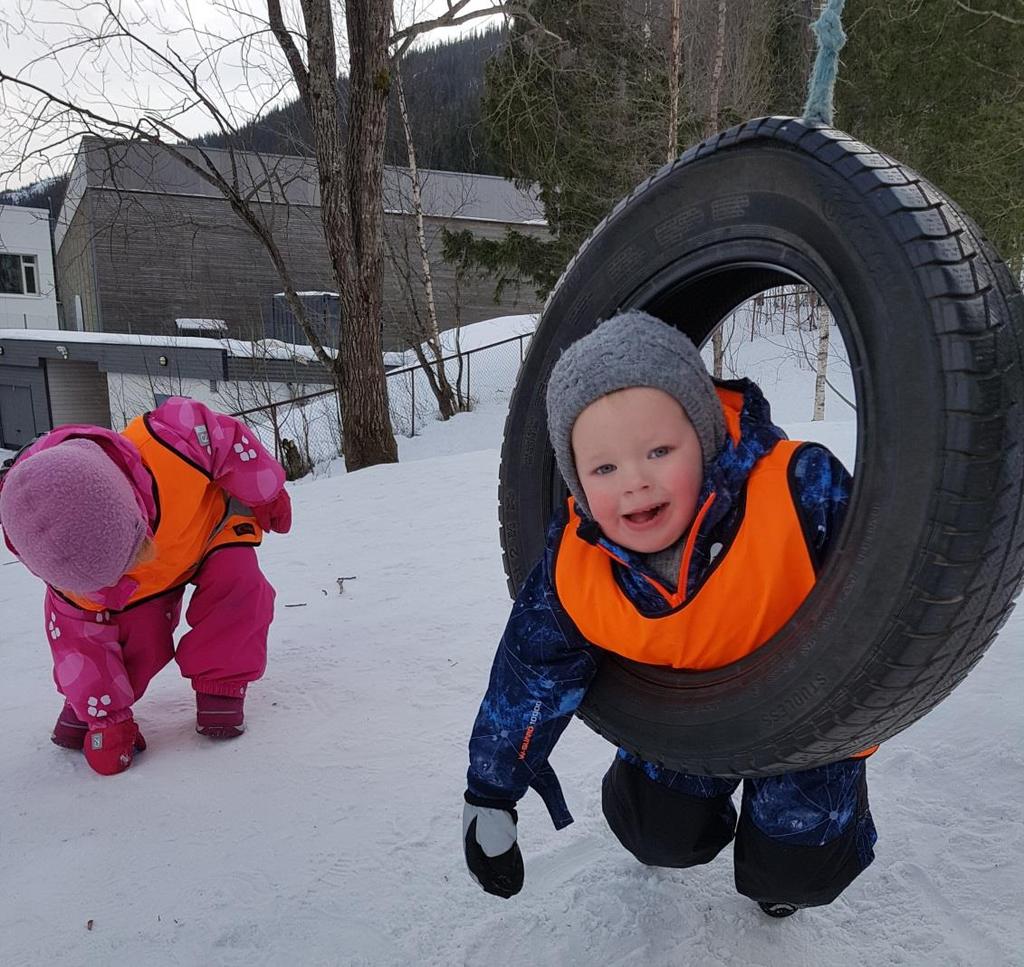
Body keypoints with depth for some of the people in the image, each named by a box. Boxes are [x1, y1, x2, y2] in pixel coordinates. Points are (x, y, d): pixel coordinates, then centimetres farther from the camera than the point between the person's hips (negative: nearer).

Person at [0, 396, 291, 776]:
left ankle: (221, 687, -8)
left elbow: (227, 437, -27)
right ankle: (84, 705, 11)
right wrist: (107, 719, -18)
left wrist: (267, 496, -13)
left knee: (238, 581, -27)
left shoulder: (169, 446, -48)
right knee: (138, 632, -19)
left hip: (212, 520, -1)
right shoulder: (75, 577, -35)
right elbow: (82, 637, -20)